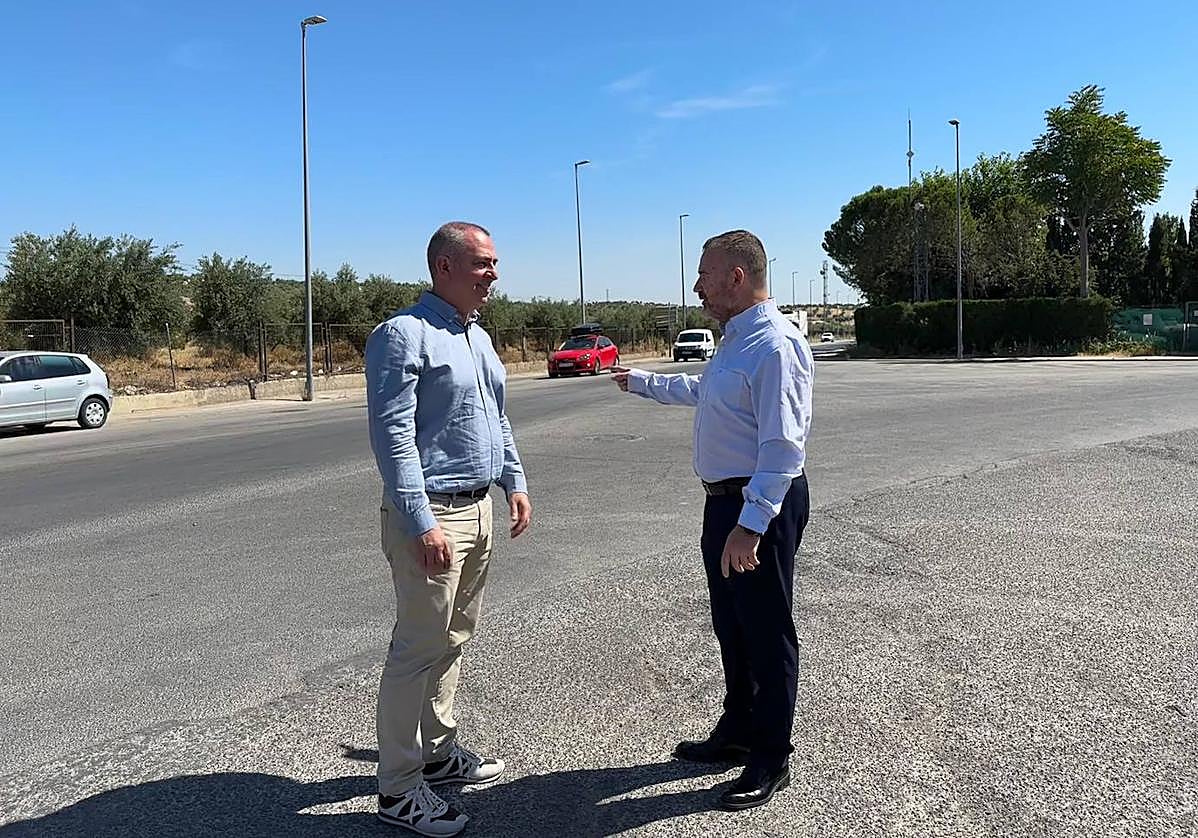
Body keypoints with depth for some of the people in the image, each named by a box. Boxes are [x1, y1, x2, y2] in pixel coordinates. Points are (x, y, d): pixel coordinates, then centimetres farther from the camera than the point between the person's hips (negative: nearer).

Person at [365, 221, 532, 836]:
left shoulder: (478, 337, 14)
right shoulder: (403, 335, -13)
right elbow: (392, 435, -20)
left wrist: (514, 482, 15)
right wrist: (422, 524, -24)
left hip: (478, 509, 9)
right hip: (430, 514, -9)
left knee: (453, 640, 17)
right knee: (419, 649, -2)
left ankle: (439, 751, 32)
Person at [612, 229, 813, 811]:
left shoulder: (775, 345, -21)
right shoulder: (734, 340, 12)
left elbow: (783, 446, -26)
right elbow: (699, 390, 32)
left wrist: (751, 525, -28)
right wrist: (640, 382, 41)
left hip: (761, 507, -10)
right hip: (725, 501, 10)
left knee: (767, 634, 5)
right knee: (730, 625, 21)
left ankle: (770, 761, 22)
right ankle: (737, 732, 40)